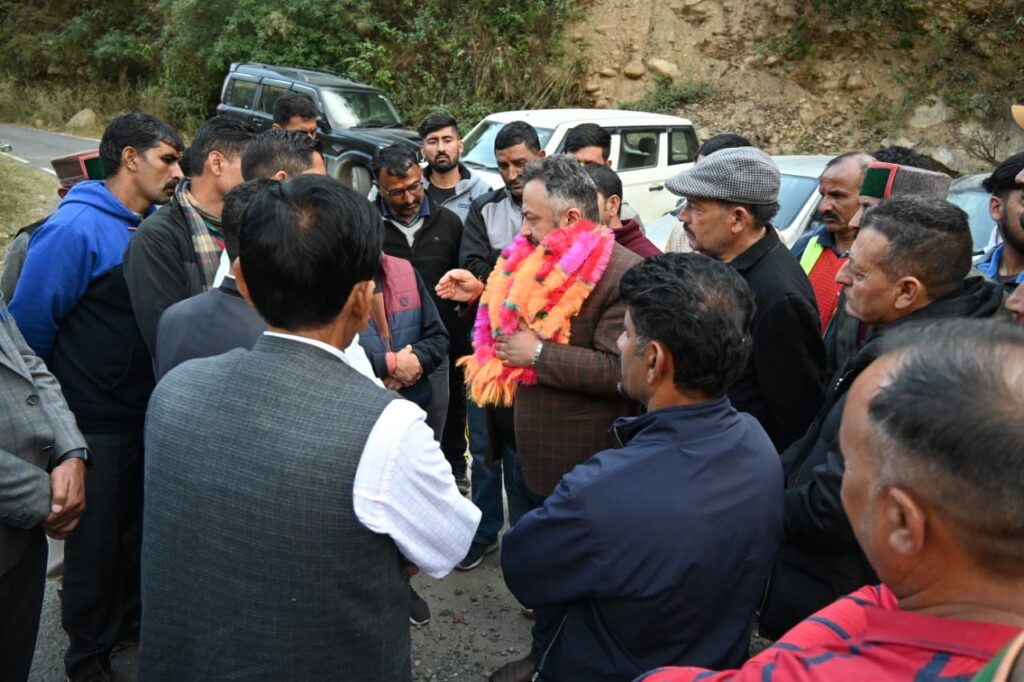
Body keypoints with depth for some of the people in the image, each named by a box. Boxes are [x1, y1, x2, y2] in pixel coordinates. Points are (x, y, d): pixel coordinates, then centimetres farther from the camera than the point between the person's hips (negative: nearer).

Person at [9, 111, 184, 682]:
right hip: (97, 422, -6)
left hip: (149, 411, 6)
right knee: (96, 542, 9)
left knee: (139, 529, 21)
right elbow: (31, 319, -15)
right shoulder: (76, 227, -19)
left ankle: (130, 622, 43)